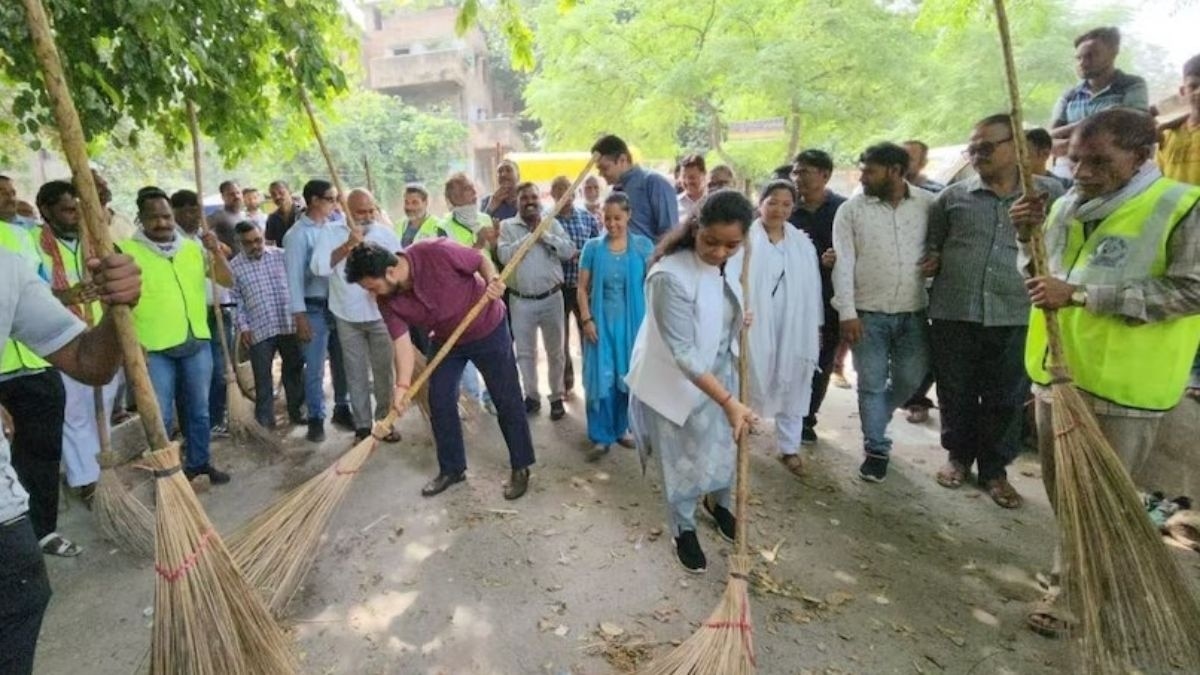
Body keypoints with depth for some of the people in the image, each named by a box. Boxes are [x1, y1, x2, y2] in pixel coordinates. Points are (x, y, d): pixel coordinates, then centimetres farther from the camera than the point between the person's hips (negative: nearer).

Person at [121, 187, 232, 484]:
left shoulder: (193, 247, 8)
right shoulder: (128, 250, -4)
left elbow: (227, 281, 5)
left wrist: (217, 251, -11)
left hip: (197, 343, 4)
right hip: (154, 349, -4)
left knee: (198, 410, 14)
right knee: (161, 416, 4)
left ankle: (199, 462, 28)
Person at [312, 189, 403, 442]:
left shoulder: (386, 233, -1)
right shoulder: (331, 232, -2)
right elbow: (319, 268, -13)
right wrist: (348, 245, -21)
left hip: (381, 314, 0)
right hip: (347, 316, 0)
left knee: (383, 370, 6)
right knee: (356, 373, 8)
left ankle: (384, 421, 20)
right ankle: (362, 425, 19)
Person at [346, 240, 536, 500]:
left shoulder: (435, 253, -30)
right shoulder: (387, 301, -14)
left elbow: (481, 259, -16)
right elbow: (402, 341, -15)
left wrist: (492, 281, -35)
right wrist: (402, 385, -27)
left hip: (488, 330, -5)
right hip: (447, 341, 5)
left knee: (507, 401, 2)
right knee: (439, 403, 5)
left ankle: (521, 468, 16)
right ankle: (452, 468, 23)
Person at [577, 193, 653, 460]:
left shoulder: (644, 246, -1)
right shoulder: (592, 247, 0)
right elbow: (582, 288, 1)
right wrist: (587, 320, -7)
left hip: (632, 322, 1)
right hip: (601, 322, 0)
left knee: (628, 377, 11)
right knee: (601, 378, 1)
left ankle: (621, 428, 30)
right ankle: (601, 437, 13)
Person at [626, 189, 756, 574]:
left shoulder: (735, 259, -10)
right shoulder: (671, 276, -33)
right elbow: (684, 353, -33)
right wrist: (728, 401, -35)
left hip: (721, 369, 7)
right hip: (677, 378, -6)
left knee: (725, 443, 22)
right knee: (683, 458, 10)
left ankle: (718, 504, 51)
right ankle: (683, 530, 36)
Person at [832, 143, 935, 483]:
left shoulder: (930, 204, 1)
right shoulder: (851, 209, -2)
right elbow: (843, 263, -6)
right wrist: (847, 313, -11)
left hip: (914, 313, 2)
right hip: (868, 313, -1)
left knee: (910, 380, 12)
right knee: (871, 384, 4)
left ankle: (874, 420, 40)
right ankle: (876, 449, 19)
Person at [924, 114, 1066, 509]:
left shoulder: (1050, 194, 5)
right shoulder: (953, 195, 5)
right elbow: (932, 242, 15)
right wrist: (932, 260, -4)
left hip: (1016, 317, 0)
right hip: (953, 313, 0)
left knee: (1005, 399, 9)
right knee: (956, 394, 10)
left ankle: (994, 470, 26)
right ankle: (958, 457, 30)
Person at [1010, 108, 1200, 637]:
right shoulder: (1066, 206, 8)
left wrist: (1080, 295, -23)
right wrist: (1028, 237, -3)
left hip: (1121, 386, -6)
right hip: (1056, 372, 6)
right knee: (1062, 487, 19)